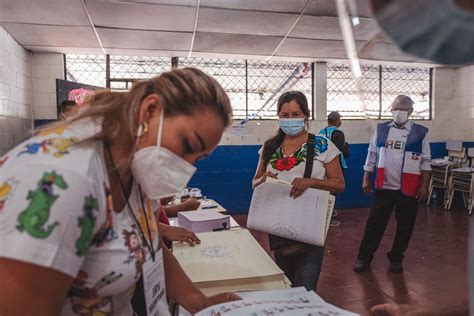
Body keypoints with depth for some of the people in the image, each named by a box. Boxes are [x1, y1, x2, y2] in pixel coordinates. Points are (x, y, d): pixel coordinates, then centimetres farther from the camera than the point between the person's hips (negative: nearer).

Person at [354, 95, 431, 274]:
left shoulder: (420, 133, -1)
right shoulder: (381, 129, 4)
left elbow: (426, 162, 0)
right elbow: (372, 156, 7)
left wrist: (425, 185, -5)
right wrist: (366, 179, 4)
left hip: (409, 189, 0)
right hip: (383, 187, 1)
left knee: (405, 226, 10)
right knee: (374, 224, 4)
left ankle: (396, 259, 27)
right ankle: (364, 258, 15)